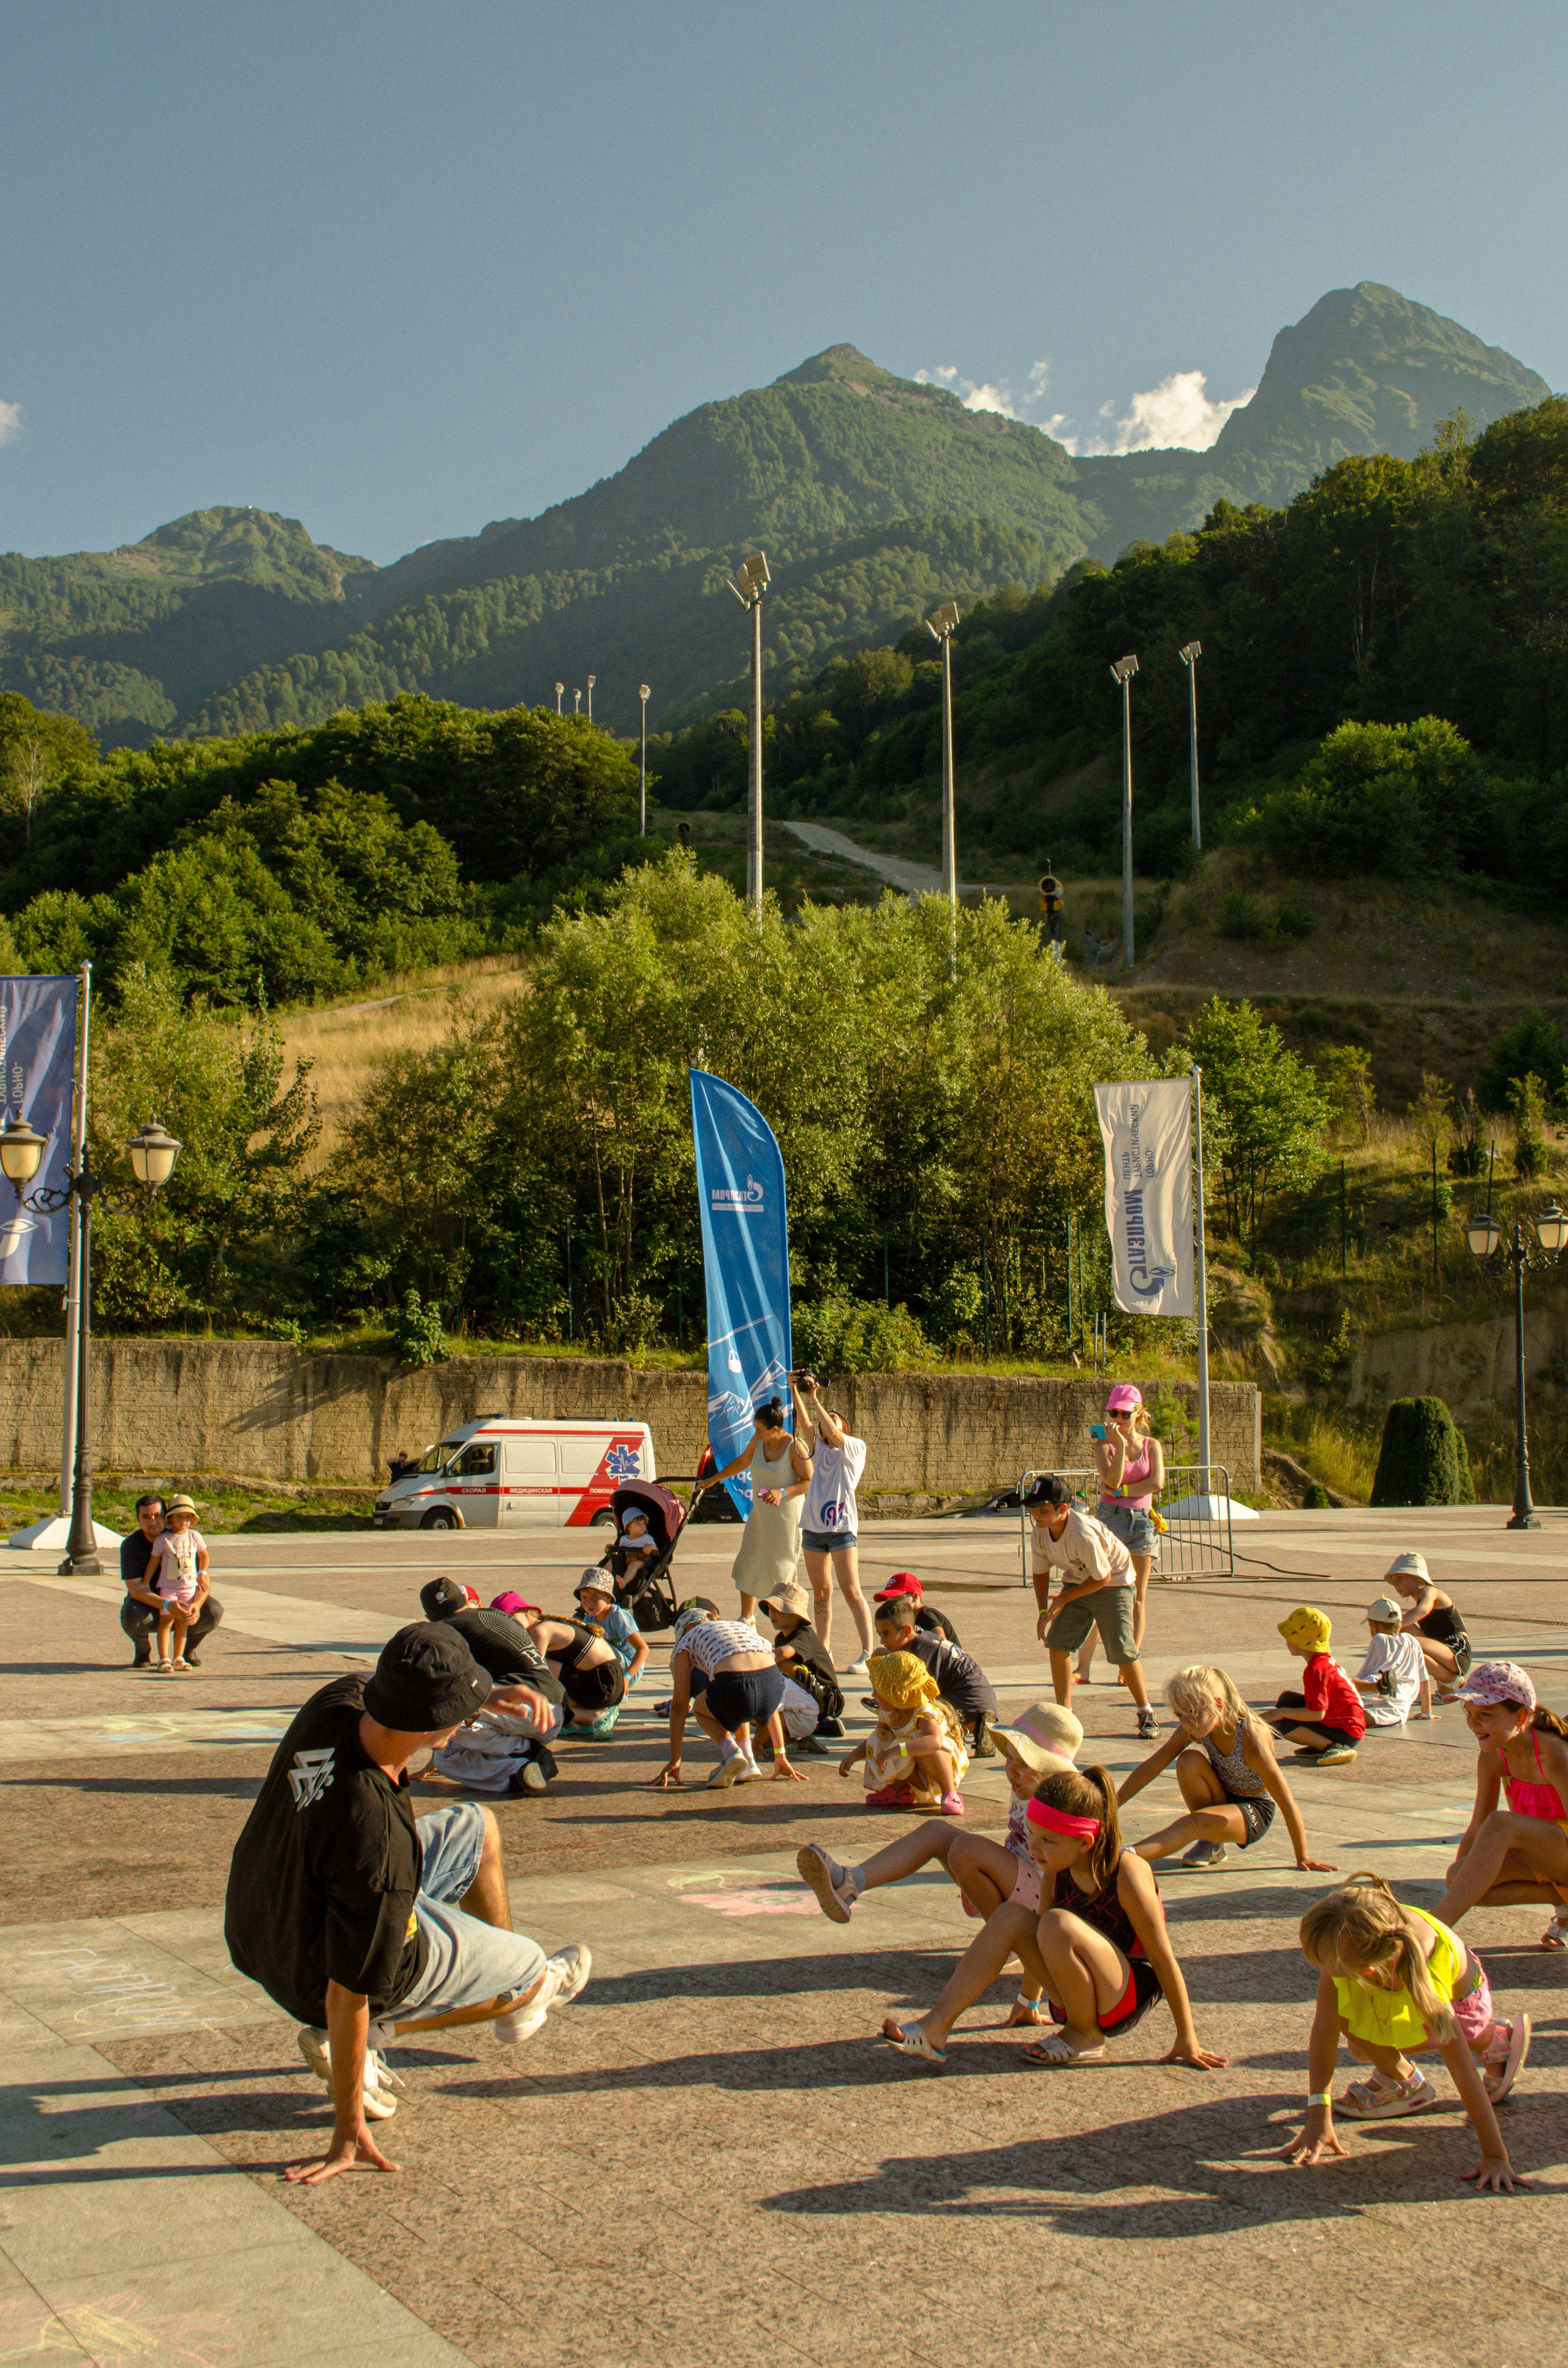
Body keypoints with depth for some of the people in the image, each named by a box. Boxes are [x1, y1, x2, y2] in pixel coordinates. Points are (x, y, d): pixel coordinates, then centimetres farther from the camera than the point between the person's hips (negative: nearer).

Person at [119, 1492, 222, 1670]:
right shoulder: (130, 1545, -18)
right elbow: (136, 1589, -27)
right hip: (147, 1604, -1)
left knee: (213, 1612, -26)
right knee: (133, 1616, -36)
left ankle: (189, 1649, 5)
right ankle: (142, 1651, 0)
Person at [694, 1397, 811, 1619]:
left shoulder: (794, 1448, -17)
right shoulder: (758, 1441, 0)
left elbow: (810, 1482, -14)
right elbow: (742, 1461, 20)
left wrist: (783, 1492, -27)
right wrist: (714, 1479, 27)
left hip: (787, 1516, -6)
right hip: (760, 1515, 7)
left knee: (785, 1572, -3)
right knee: (747, 1565, 9)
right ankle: (746, 1619, 23)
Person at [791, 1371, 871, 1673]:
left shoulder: (854, 1448, 2)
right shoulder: (819, 1449, 16)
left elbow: (833, 1433, -14)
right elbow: (805, 1424, 3)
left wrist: (814, 1399, -14)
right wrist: (794, 1391, -6)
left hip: (841, 1527, -6)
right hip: (813, 1528, 6)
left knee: (851, 1592, -10)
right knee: (821, 1593, 10)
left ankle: (868, 1655, -11)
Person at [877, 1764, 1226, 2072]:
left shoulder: (1126, 1871, -22)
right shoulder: (1059, 1868, -2)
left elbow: (1164, 1958, -17)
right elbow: (1040, 1943, 13)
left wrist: (1187, 2040, -13)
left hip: (1133, 1995, -7)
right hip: (1076, 1998, 7)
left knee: (1058, 1925, -30)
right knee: (1011, 1917, -12)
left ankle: (1088, 2037, -10)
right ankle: (935, 2027, -17)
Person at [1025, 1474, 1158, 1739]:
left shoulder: (1084, 1533, -36)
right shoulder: (1039, 1533, -16)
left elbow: (1101, 1578, -24)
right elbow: (1040, 1573, 1)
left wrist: (1063, 1600, -18)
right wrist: (1043, 1612, -10)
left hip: (1114, 1581, -6)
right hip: (1077, 1580, 6)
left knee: (1122, 1651, -12)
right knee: (1057, 1643, -6)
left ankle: (1146, 1714, 8)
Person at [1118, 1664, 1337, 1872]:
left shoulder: (1251, 1739, -29)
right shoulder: (1192, 1729, -13)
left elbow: (1287, 1803, -24)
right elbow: (1150, 1768, -9)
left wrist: (1302, 1858, -19)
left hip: (1255, 1813, -6)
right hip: (1222, 1800, 6)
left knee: (1191, 1824, -34)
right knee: (1189, 1760, -23)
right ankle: (1212, 1845, -7)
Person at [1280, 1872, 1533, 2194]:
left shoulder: (1421, 1980, -46)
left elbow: (1462, 2069, -41)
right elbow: (1323, 2028, -29)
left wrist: (1496, 2157, -40)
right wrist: (1318, 2120, -29)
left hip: (1458, 2001, -6)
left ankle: (1405, 2084, 7)